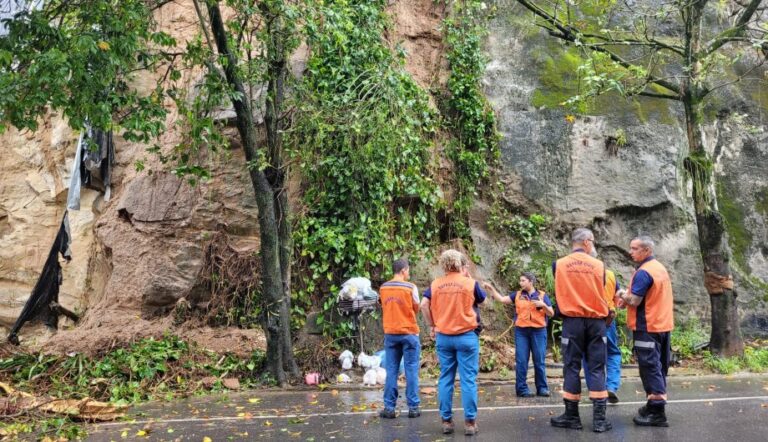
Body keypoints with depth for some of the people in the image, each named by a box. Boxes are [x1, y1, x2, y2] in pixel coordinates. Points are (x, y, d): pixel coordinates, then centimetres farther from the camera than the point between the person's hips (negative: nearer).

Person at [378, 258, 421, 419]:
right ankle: (413, 407, 7)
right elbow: (416, 309, 0)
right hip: (409, 333, -3)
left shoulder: (383, 288, 3)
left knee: (391, 371, 8)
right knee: (411, 371, 4)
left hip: (390, 333, 3)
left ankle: (389, 408, 9)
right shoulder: (410, 287, -8)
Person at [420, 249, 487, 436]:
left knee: (445, 379, 9)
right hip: (466, 336, -3)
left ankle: (446, 421, 12)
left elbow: (424, 305, -5)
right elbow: (482, 300, 12)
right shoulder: (470, 283, -5)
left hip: (443, 337, 3)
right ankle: (470, 422, 4)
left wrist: (431, 325, 6)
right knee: (468, 379, 2)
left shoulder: (435, 284, 1)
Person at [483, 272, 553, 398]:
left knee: (539, 361, 3)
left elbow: (551, 314, 3)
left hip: (538, 331, -1)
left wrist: (543, 305, -15)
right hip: (521, 331, 1)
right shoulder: (517, 295, 9)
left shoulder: (542, 295, 5)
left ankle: (542, 388, 12)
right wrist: (491, 288, -4)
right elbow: (502, 299, 4)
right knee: (521, 361, -1)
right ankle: (522, 388, 4)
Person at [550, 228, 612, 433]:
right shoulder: (598, 265, -1)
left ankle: (572, 416, 10)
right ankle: (599, 418, 3)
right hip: (596, 321, 1)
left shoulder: (559, 264, -2)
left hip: (572, 320, 0)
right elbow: (601, 293, 9)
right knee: (596, 368, 4)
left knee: (572, 367, 5)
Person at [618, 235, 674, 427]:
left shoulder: (643, 272, -17)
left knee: (650, 368, -6)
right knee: (658, 367, 13)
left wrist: (623, 298, -1)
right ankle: (655, 406, 22)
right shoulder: (660, 268, 14)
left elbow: (634, 301, -21)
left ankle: (656, 412, -6)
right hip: (663, 324, 9)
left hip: (647, 327, -9)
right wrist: (627, 299, 12)